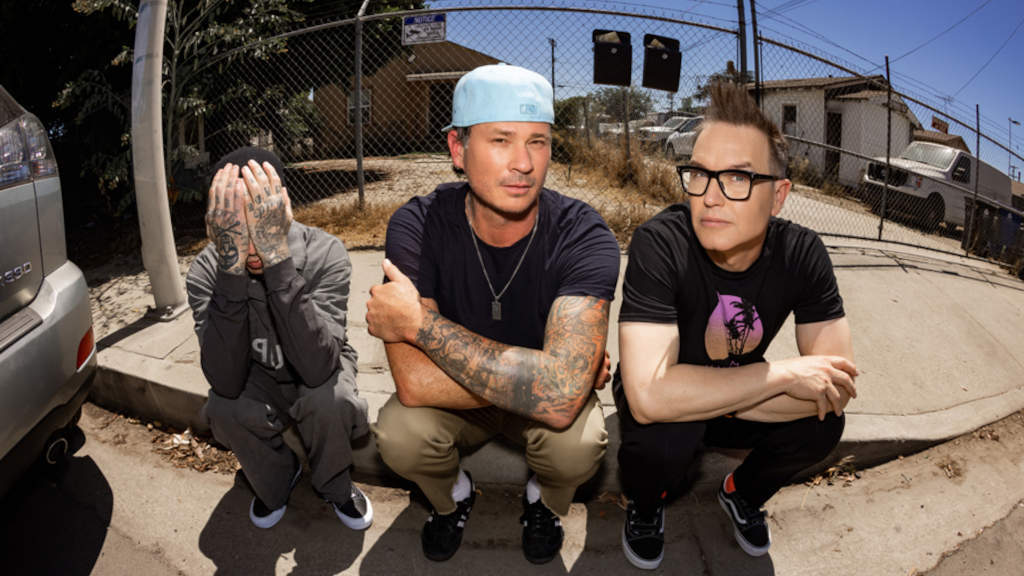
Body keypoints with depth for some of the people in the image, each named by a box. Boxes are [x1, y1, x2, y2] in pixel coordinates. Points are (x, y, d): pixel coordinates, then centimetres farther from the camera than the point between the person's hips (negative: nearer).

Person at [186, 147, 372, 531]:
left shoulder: (325, 253, -29)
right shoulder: (205, 270, -23)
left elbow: (317, 370, -42)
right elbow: (227, 383, -36)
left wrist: (277, 256, -49)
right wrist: (231, 265, -46)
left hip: (321, 367, -2)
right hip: (258, 376, 2)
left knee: (328, 401, -33)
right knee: (222, 409, -28)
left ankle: (335, 487, 1)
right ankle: (276, 482, 6)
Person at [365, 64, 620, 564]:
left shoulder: (583, 236, -27)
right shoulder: (417, 226, -23)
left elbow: (561, 397, -40)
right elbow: (414, 384, -32)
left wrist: (421, 324, -34)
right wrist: (549, 376, -31)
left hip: (542, 412, 0)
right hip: (455, 404, 1)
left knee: (578, 445, -30)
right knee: (398, 434, -27)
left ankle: (545, 501, 10)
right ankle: (452, 496, 11)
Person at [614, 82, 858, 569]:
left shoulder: (802, 253, -19)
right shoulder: (660, 244, -32)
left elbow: (836, 388, -20)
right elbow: (650, 398, -41)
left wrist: (709, 397, -29)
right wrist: (783, 374, -33)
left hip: (740, 403, 4)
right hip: (658, 404, -3)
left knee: (821, 425, -21)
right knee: (662, 435, -33)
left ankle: (743, 493, 14)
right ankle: (645, 504, 6)